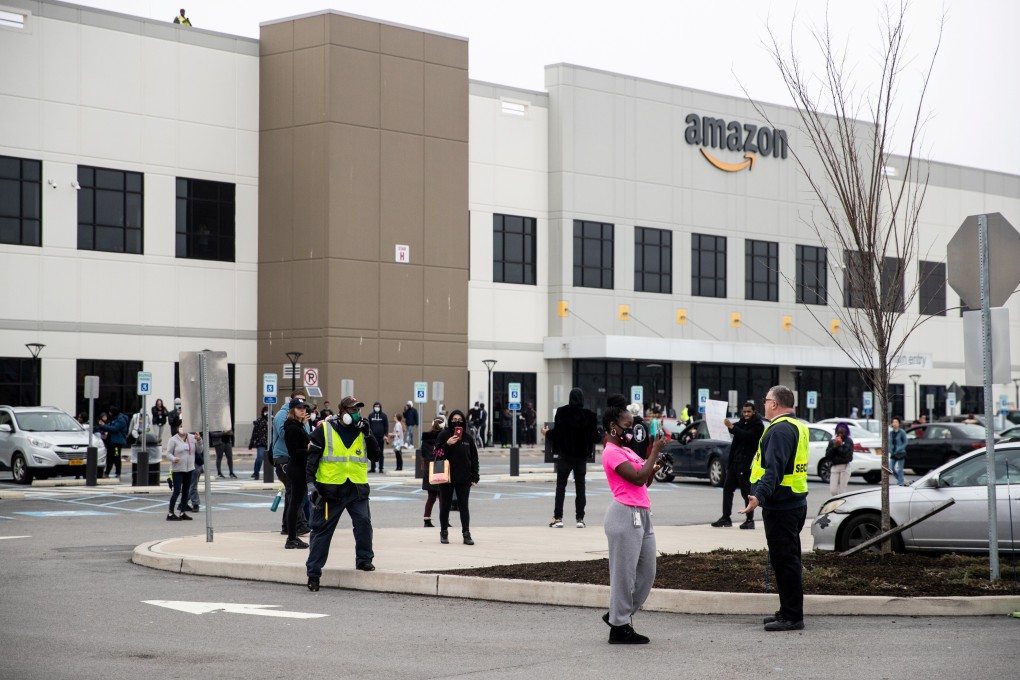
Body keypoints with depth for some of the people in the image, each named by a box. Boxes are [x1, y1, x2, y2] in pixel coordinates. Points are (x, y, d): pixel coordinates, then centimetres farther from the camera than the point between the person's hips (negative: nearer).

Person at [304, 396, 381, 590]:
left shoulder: (362, 432, 12)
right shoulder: (324, 430, 0)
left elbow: (377, 456, 7)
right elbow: (312, 457, -1)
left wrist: (368, 435, -4)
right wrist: (311, 483, -9)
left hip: (356, 488, 3)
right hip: (329, 488, -3)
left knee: (364, 522, -15)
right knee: (322, 529, 1)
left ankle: (364, 559, 4)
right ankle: (313, 571, 8)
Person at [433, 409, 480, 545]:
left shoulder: (468, 438, 6)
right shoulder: (443, 436, -1)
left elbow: (474, 458, 8)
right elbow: (437, 453, -6)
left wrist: (474, 476, 2)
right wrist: (447, 444, -22)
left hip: (463, 478, 1)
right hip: (446, 477, -1)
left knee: (463, 506, -1)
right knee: (445, 506, 7)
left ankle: (466, 534, 0)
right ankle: (444, 533, 16)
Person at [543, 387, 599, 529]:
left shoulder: (561, 412, -11)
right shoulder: (589, 415, -7)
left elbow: (556, 432, -14)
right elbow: (595, 436, -5)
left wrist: (547, 433, 8)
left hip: (565, 455, -1)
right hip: (581, 456, 1)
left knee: (560, 486, 7)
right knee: (580, 487, 9)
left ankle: (558, 518, 4)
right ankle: (580, 518, 6)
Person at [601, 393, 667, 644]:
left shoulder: (625, 451, 19)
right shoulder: (611, 452, -10)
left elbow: (644, 482, 21)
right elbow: (638, 478, -18)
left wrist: (655, 464, 6)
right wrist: (655, 452, -11)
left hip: (641, 516, 10)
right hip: (625, 515, -10)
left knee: (647, 572, 12)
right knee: (625, 572, -3)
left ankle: (617, 614, 24)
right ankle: (619, 627, 5)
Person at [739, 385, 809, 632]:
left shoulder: (780, 429, -17)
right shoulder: (797, 427, 17)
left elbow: (774, 469, -29)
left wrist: (760, 495, -38)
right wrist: (763, 495, 25)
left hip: (781, 507, -11)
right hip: (795, 503, 11)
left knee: (784, 561, -7)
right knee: (788, 560, 16)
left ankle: (792, 617, -5)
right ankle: (788, 612, 24)